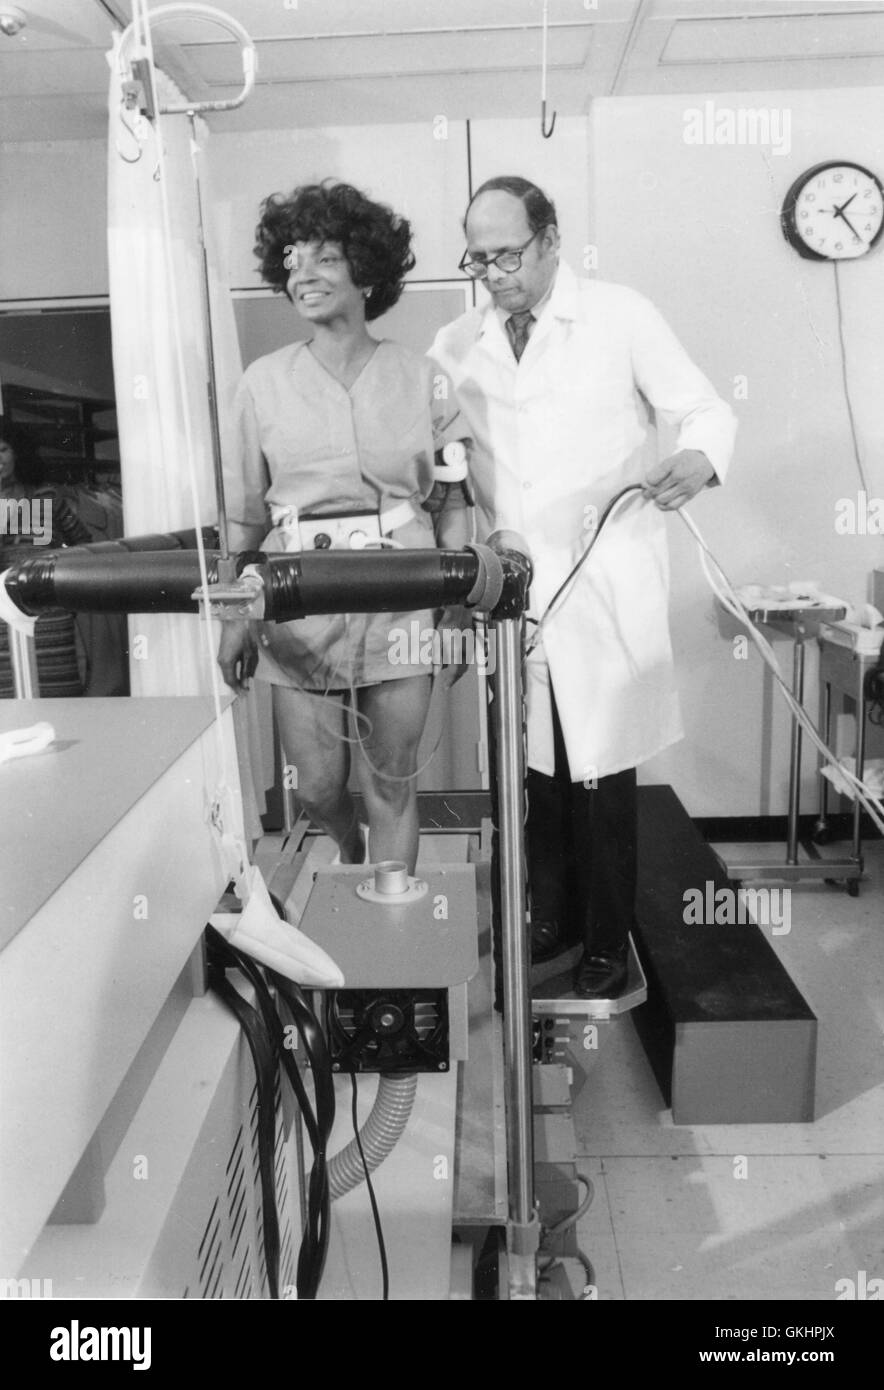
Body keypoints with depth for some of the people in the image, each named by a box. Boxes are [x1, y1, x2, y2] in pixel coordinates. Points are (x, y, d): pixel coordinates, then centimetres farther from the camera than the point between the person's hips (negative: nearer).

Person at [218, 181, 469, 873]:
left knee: (391, 787, 6)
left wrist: (457, 606, 0)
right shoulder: (265, 381, 4)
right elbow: (245, 515, 8)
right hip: (300, 613, 1)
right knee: (316, 786, 8)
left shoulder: (420, 378, 2)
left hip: (400, 608, -1)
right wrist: (237, 618, 5)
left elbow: (453, 501, 7)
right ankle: (348, 845, 44)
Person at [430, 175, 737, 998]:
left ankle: (608, 945, 19)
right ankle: (552, 918, 31)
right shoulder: (456, 347, 9)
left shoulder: (621, 318, 0)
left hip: (606, 586, -3)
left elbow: (706, 409, 2)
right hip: (511, 590, 3)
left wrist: (698, 458, -21)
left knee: (601, 774, 2)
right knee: (535, 768, 11)